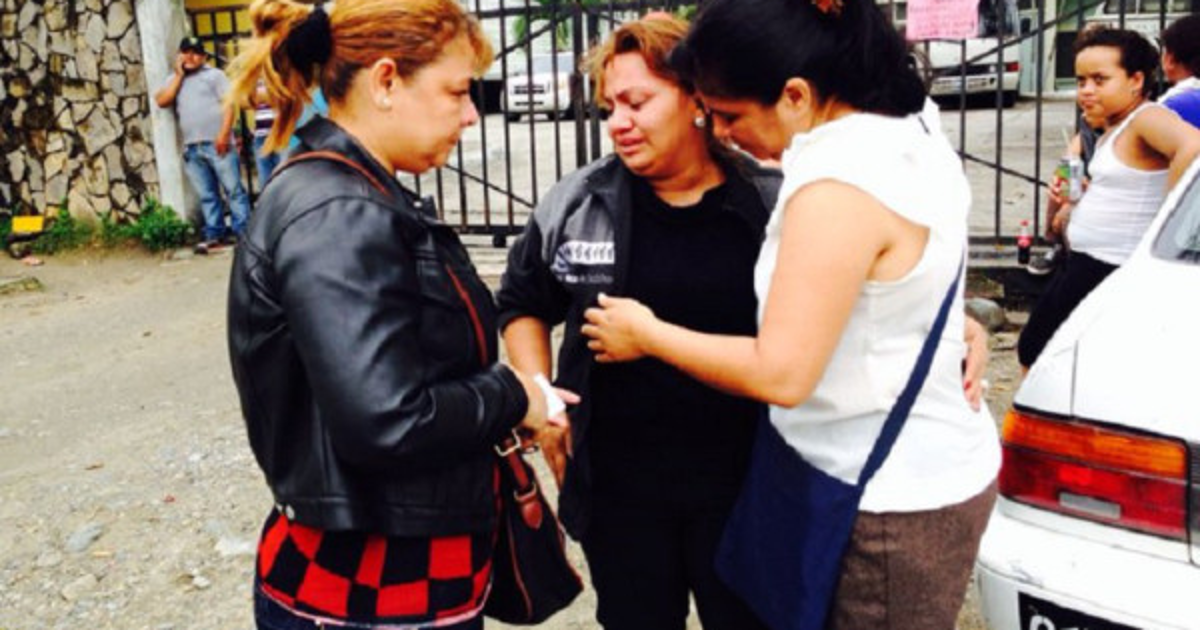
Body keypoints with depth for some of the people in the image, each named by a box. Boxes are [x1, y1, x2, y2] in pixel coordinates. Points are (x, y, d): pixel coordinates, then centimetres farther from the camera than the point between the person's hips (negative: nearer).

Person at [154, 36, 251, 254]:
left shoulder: (214, 75, 7)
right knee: (206, 195, 6)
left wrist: (224, 134, -15)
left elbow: (229, 104, -4)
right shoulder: (175, 80, 20)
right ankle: (214, 234, 8)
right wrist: (179, 75, 5)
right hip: (192, 148, 5)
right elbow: (161, 101, 4)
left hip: (216, 143, -4)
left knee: (233, 188, -5)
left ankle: (242, 231, -3)